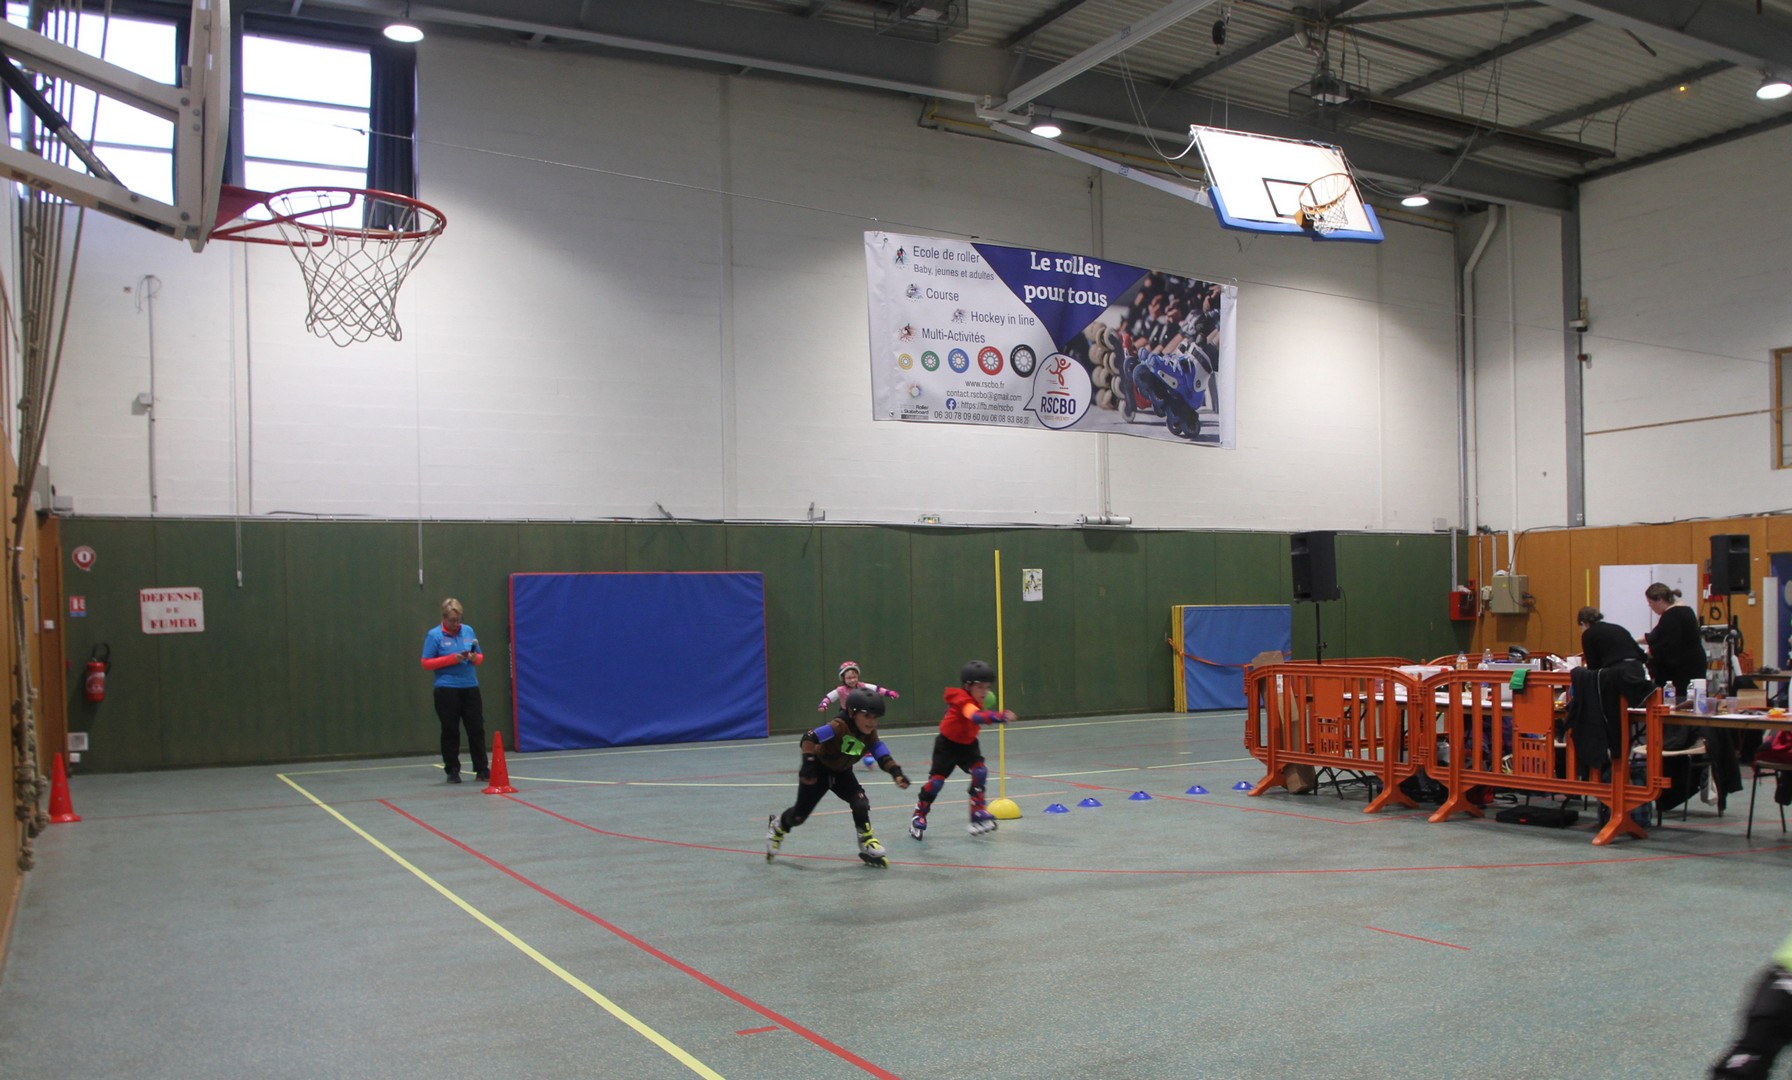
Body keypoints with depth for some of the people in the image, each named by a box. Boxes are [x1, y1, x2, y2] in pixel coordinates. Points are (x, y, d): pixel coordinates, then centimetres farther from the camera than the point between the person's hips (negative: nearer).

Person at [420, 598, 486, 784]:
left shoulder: (468, 631, 9)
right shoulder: (434, 635, -2)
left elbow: (480, 657, 16)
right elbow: (426, 663, -5)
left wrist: (475, 658, -8)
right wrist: (451, 659, -15)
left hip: (470, 688, 3)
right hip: (447, 690, -3)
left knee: (477, 729, 3)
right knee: (450, 732, 3)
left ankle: (481, 770, 10)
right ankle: (452, 771, 13)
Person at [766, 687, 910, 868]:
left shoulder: (869, 734, -15)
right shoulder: (839, 726, -35)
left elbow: (883, 756, -17)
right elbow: (809, 737, -42)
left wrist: (896, 773, -34)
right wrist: (808, 763, -50)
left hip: (841, 772, 5)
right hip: (818, 771, -5)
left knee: (861, 803, -16)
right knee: (799, 816, 6)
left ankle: (868, 845, -1)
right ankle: (777, 826, 40)